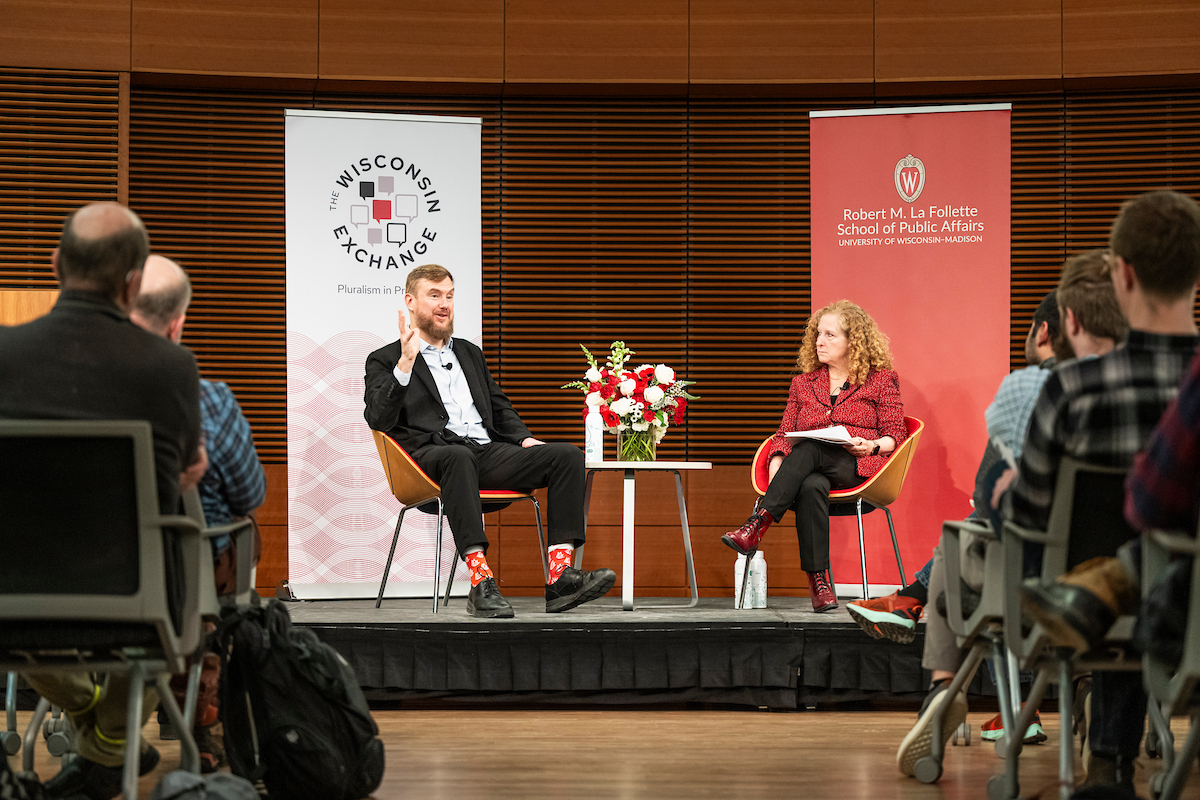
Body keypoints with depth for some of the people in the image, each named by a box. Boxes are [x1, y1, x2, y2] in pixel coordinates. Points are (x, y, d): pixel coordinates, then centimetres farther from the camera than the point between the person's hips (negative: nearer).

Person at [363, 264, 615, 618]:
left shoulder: (470, 353, 31)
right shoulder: (385, 360, 12)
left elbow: (500, 407, 32)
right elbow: (378, 419, -5)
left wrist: (525, 439, 11)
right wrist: (406, 363, -15)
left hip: (489, 452, 6)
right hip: (433, 453, -6)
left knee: (567, 455, -18)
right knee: (457, 457, -43)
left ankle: (559, 575, -31)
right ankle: (481, 583, -50)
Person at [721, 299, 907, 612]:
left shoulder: (881, 380, 14)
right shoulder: (803, 382, 24)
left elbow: (895, 435, 7)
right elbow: (785, 434, 18)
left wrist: (871, 446, -15)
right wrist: (776, 469, -4)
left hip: (858, 469, -3)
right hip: (809, 468, 3)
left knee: (808, 448, -37)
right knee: (811, 487, -39)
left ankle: (757, 526, -46)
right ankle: (817, 580, -43)